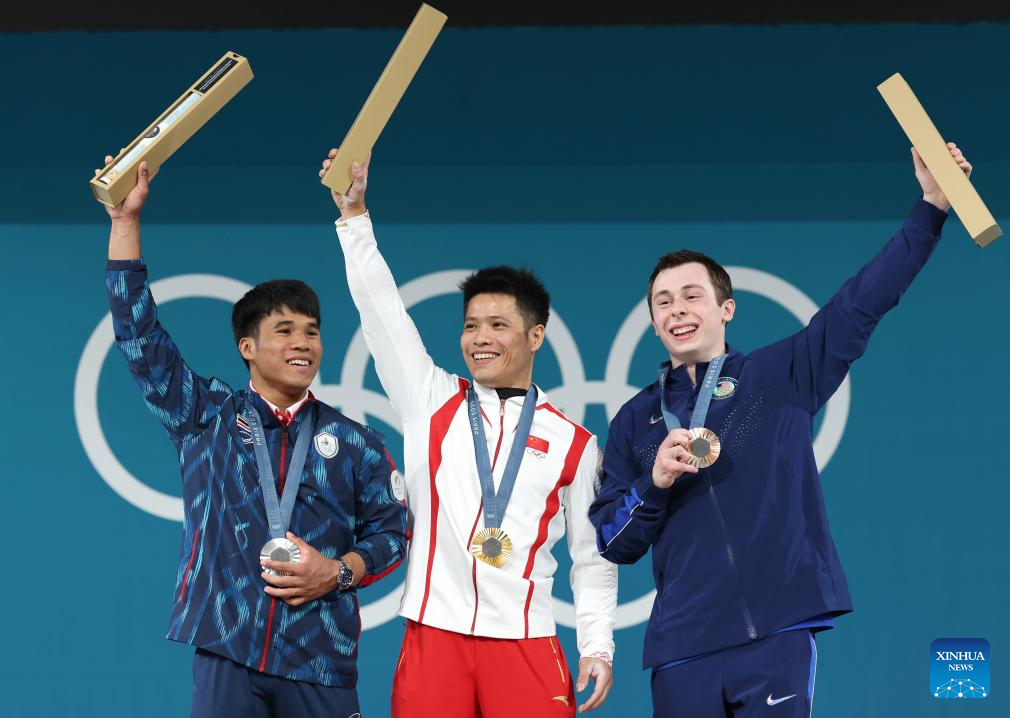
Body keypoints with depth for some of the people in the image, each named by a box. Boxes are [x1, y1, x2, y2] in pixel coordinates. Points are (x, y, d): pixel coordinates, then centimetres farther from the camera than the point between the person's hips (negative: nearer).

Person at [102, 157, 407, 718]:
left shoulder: (355, 444, 11)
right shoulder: (206, 417, 10)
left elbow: (389, 533, 14)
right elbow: (140, 334, 6)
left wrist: (337, 572, -7)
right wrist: (126, 221, 2)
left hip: (321, 659, 1)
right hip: (225, 651, -1)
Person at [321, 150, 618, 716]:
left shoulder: (574, 444, 9)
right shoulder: (432, 403, 11)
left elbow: (593, 557, 12)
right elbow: (381, 309, 5)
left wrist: (598, 647, 2)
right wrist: (354, 214, -3)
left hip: (525, 644, -1)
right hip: (434, 636, 1)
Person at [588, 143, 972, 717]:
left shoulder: (779, 378, 10)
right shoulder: (636, 422, 16)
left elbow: (863, 304, 1)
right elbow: (612, 544, 13)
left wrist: (931, 208, -7)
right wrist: (654, 483, -6)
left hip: (777, 633, -2)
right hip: (682, 647, 2)